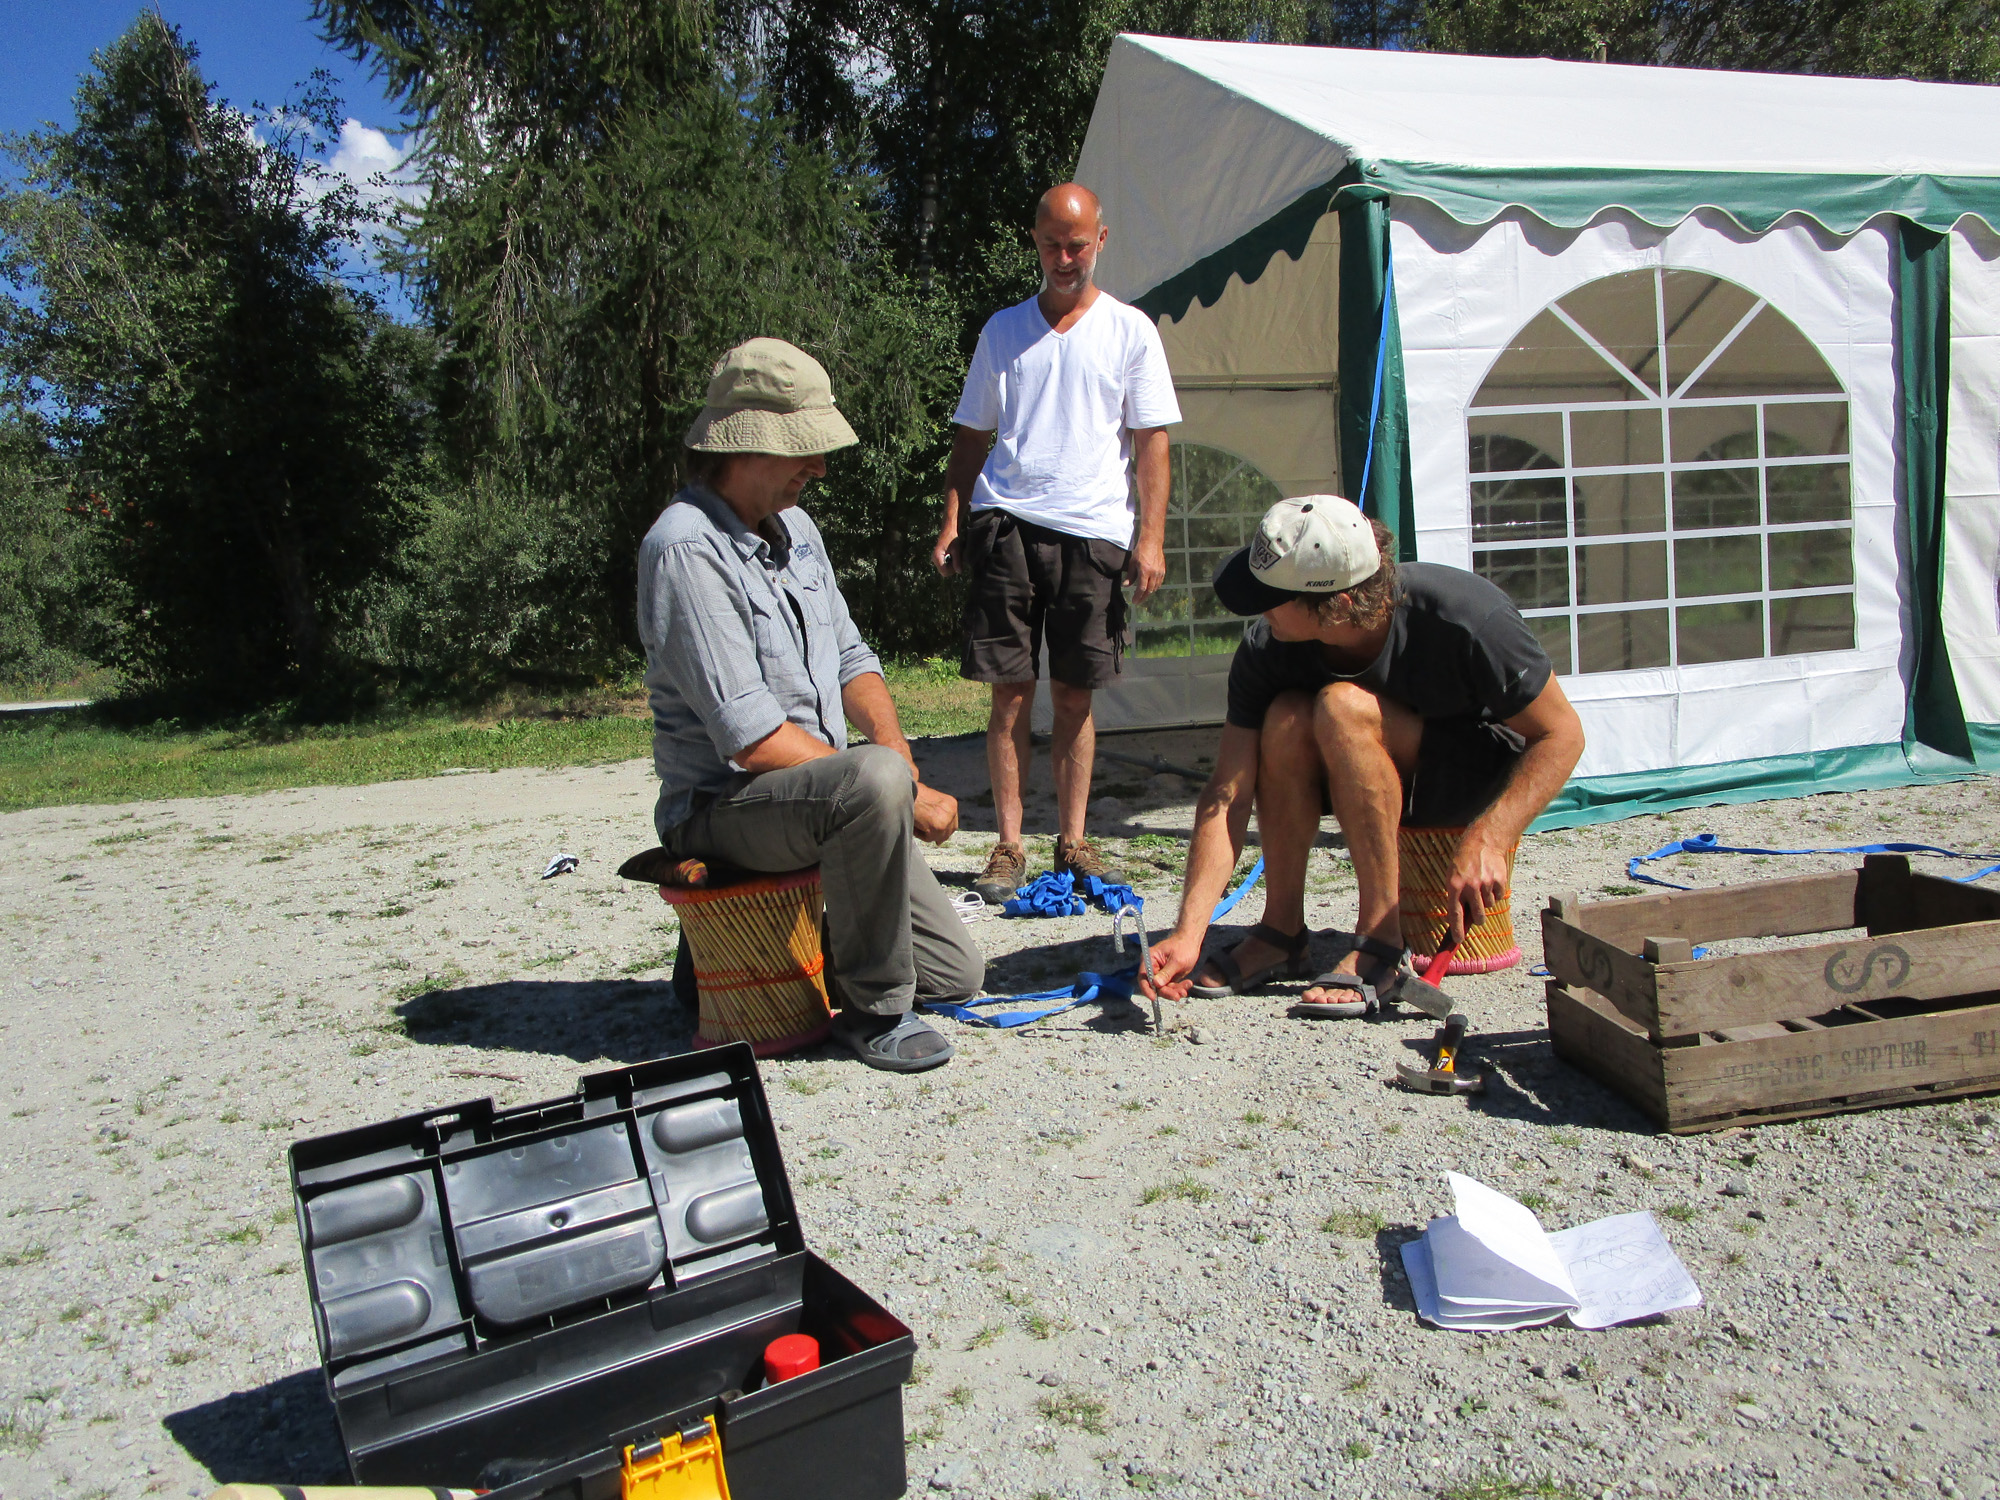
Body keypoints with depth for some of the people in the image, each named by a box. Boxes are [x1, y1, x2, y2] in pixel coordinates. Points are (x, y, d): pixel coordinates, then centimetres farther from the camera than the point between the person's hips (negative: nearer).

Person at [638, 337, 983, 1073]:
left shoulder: (794, 526, 9)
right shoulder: (687, 548, -19)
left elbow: (850, 657, 14)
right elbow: (751, 738, -25)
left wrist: (891, 742, -7)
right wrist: (904, 791, -22)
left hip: (822, 792, 9)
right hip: (724, 805, -9)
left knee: (958, 974, 7)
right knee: (873, 782, -40)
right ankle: (873, 1007, -18)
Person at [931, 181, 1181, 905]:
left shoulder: (1130, 329, 11)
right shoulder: (1003, 329, 16)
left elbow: (1150, 440, 6)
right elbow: (972, 435, 17)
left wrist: (1151, 536, -4)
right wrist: (952, 519, 6)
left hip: (1091, 527, -1)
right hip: (1006, 519, 1)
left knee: (1074, 694, 3)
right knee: (1010, 692, -2)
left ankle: (1073, 843, 12)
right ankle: (1008, 846, 5)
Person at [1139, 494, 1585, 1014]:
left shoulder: (1464, 618, -31)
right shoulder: (1268, 649, -21)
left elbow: (1562, 735, -20)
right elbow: (1227, 795, -22)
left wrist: (1486, 839, -35)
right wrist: (1188, 935, -32)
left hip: (1486, 774, -4)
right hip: (1394, 777, 4)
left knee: (1342, 706, -32)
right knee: (1285, 717, -28)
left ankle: (1383, 944, -25)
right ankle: (1282, 929, -12)